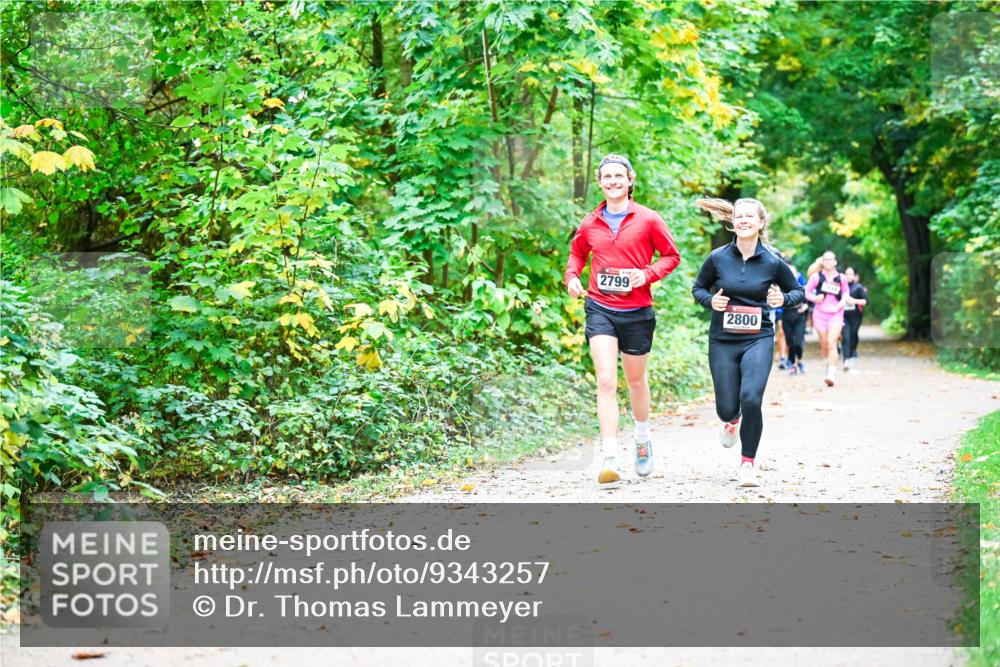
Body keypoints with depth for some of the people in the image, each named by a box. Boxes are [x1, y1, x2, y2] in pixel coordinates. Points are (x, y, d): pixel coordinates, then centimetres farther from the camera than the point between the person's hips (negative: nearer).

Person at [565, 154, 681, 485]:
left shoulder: (648, 220, -3)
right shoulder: (590, 223, 4)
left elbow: (671, 256, 4)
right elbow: (577, 252, 22)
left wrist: (647, 274, -13)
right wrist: (572, 277, 2)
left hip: (636, 311, -1)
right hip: (600, 309, 1)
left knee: (635, 380, 16)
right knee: (606, 381, -12)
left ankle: (643, 439, 43)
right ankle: (610, 460, -16)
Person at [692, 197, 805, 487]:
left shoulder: (772, 262, -4)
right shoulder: (717, 258, -4)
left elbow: (797, 291, 10)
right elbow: (698, 287, 12)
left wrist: (783, 299, -12)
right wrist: (710, 300, -9)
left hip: (758, 340, -1)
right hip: (722, 341, 1)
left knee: (751, 399, -20)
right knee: (727, 408, 3)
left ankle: (747, 463, 0)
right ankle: (732, 421, 46)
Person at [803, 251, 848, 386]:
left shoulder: (841, 278, 2)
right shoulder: (816, 277, -2)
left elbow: (845, 292, 18)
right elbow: (806, 291, 3)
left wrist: (843, 300, -2)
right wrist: (815, 298, -15)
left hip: (836, 314, -1)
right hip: (820, 313, 1)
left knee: (832, 343, -14)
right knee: (824, 345, 7)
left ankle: (831, 375, -19)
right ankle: (829, 362, 38)